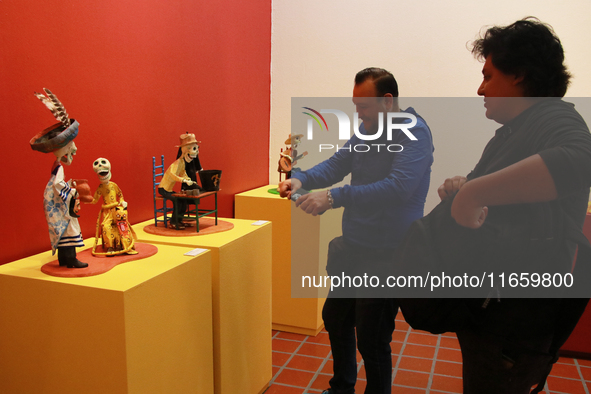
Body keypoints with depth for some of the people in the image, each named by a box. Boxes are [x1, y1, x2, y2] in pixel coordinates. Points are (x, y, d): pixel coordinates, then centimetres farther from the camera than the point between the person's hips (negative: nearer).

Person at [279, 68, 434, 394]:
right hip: (352, 245, 9)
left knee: (371, 339, 2)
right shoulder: (367, 129, 7)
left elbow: (398, 187, -31)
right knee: (335, 316, 22)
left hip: (387, 253, -8)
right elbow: (337, 163, 7)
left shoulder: (414, 133, -19)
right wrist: (301, 179, -13)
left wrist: (333, 198, -34)